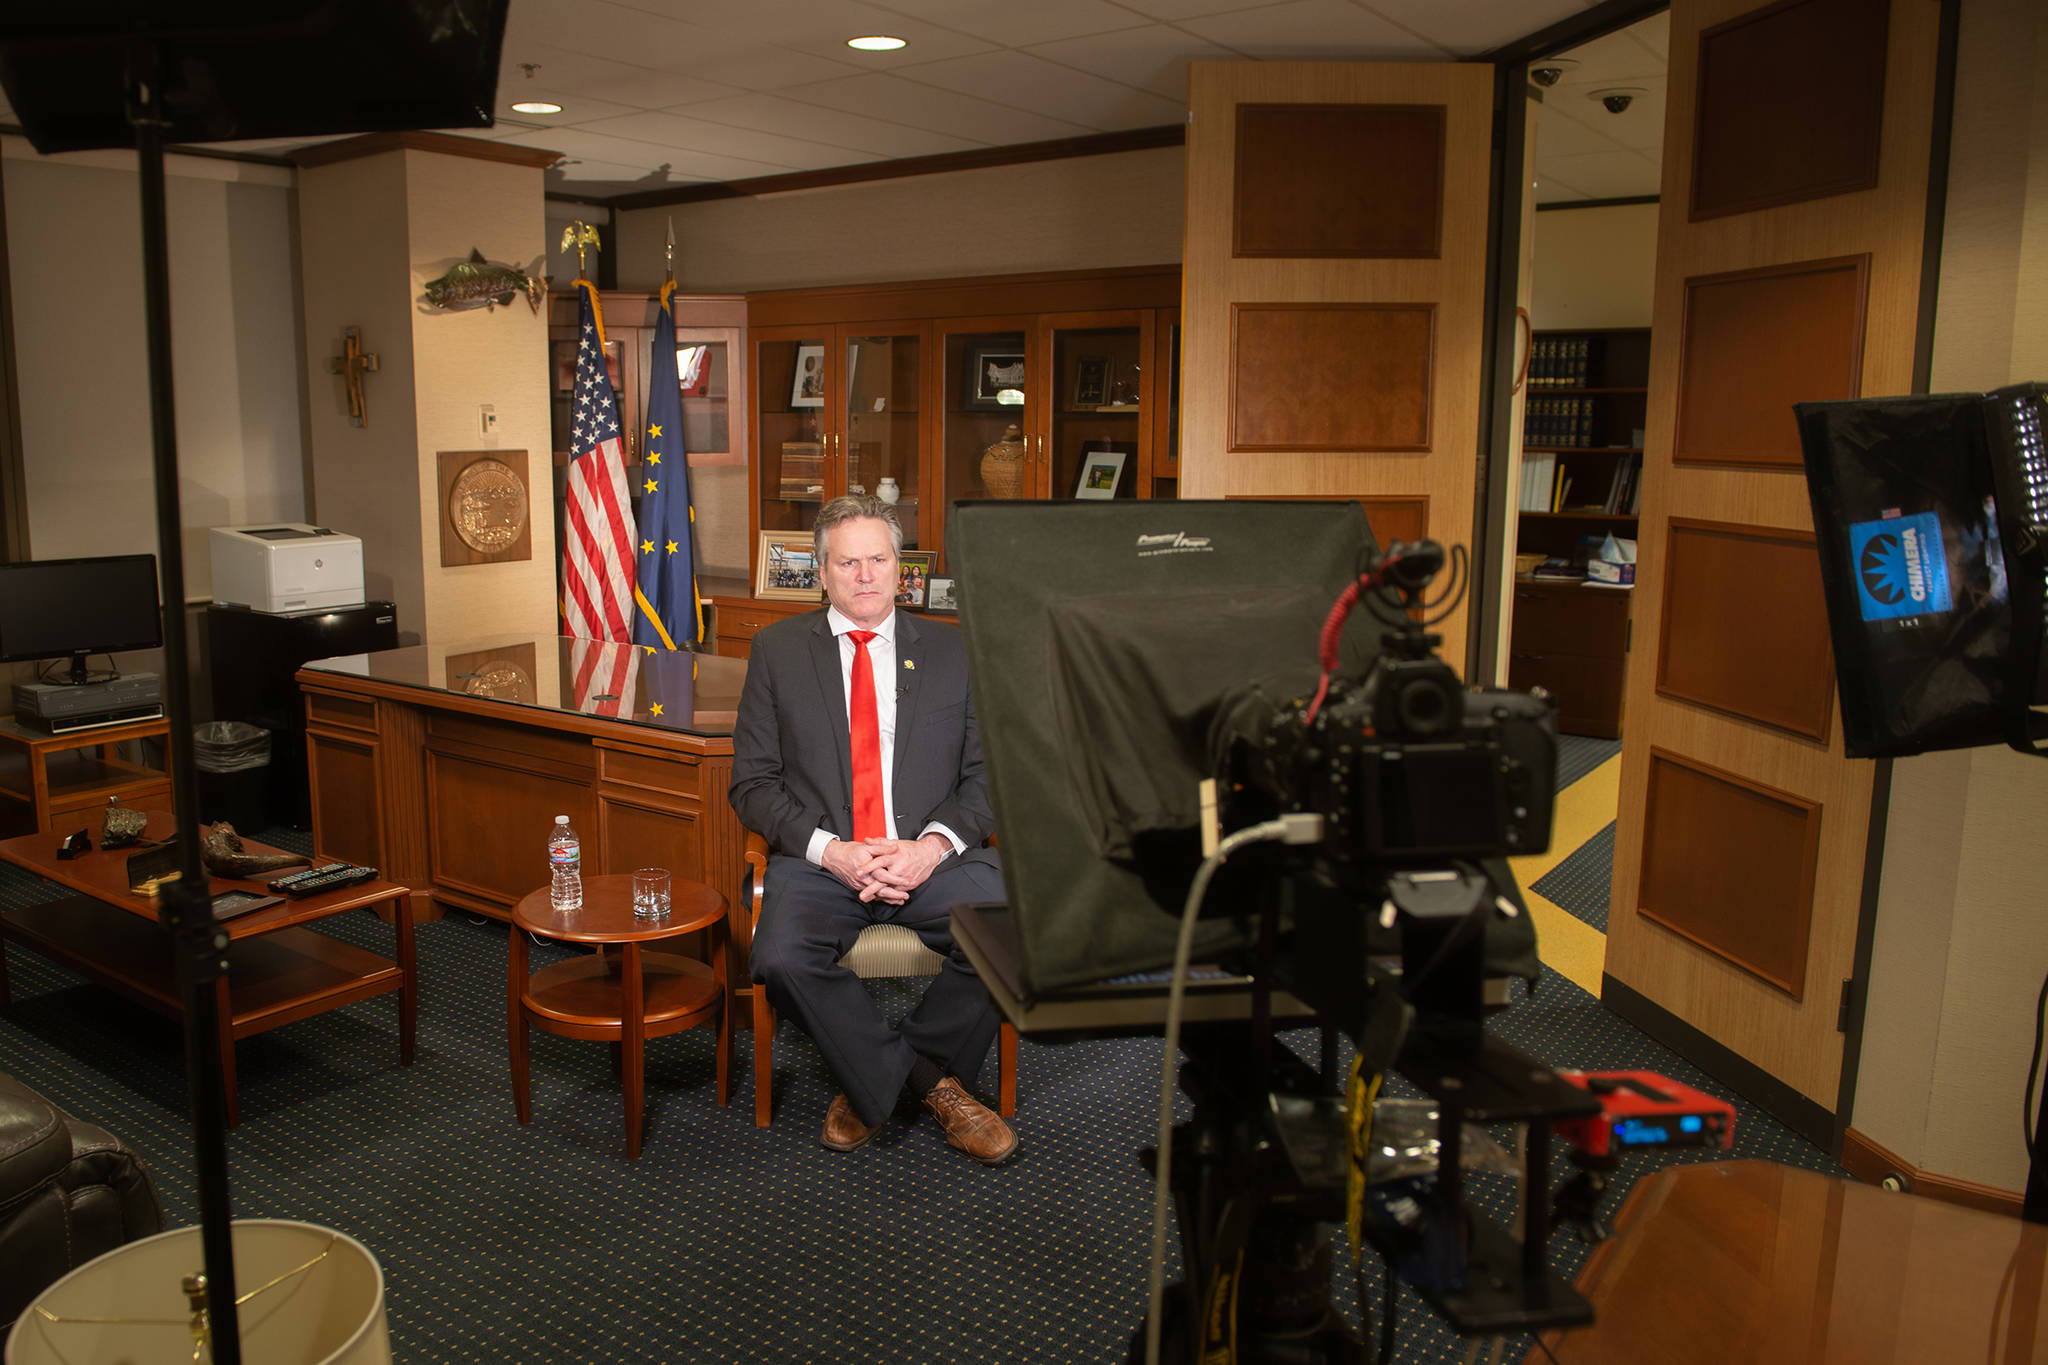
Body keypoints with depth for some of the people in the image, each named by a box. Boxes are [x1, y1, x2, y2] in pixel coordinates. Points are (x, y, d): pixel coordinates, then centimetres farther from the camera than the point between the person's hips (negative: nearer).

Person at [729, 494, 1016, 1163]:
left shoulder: (953, 651, 12)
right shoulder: (777, 650, 10)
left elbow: (988, 774, 8)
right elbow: (751, 783, 5)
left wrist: (934, 845, -12)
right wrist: (830, 850, -11)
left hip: (932, 857, 1)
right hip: (820, 858, 0)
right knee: (781, 958, -31)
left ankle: (875, 1081, -2)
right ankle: (927, 1083, -7)